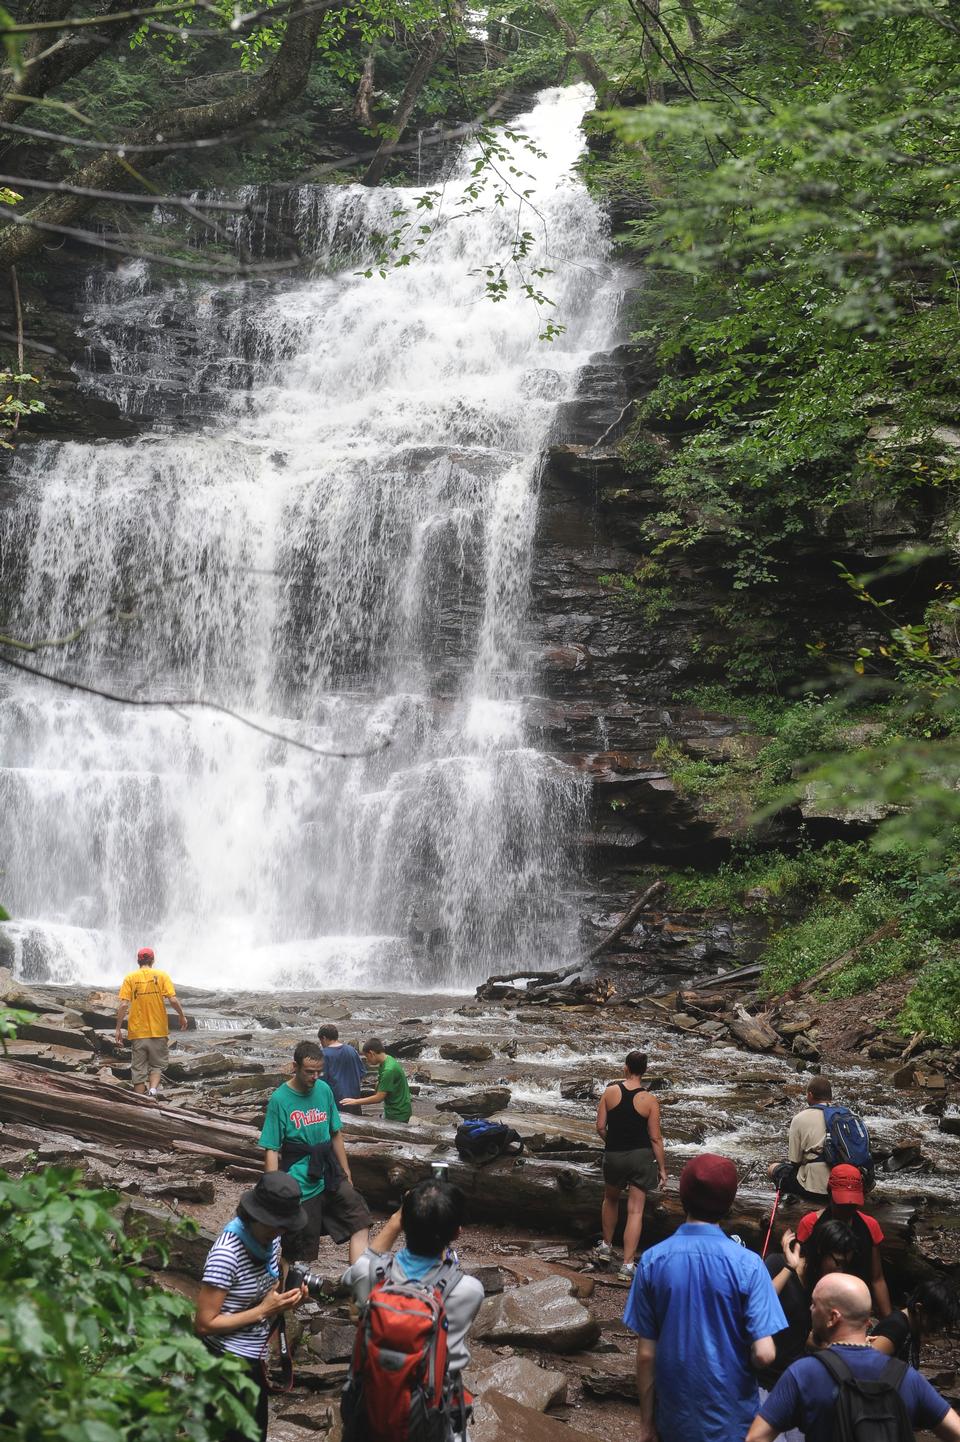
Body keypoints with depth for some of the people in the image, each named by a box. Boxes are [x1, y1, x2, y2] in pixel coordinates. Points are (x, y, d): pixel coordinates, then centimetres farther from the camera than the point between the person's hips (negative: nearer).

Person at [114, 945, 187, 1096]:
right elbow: (173, 1000, -9)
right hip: (158, 1031, 0)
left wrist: (118, 1029, -4)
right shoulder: (161, 976, -1)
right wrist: (182, 1016, 7)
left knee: (139, 1069, 8)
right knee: (157, 1065, 14)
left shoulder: (130, 978, 0)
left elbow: (123, 1005, -8)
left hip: (137, 1031, 0)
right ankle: (153, 1090, -11)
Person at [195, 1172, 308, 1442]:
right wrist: (264, 1310, -23)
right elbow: (204, 1324, -23)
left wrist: (287, 1297, -6)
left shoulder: (270, 1239, -2)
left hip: (251, 1359, 8)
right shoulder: (226, 1254, -26)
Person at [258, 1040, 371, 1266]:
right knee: (298, 1253, 5)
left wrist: (346, 1174, 12)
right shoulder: (280, 1099, -12)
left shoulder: (324, 1090, 3)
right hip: (299, 1185, -4)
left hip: (329, 1177, 4)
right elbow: (272, 1150, -12)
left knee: (359, 1219, -14)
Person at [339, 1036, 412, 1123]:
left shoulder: (389, 1070, -26)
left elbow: (379, 1097, -23)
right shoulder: (386, 1061, 2)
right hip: (390, 1110, 9)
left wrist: (355, 1101, -16)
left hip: (398, 1114, -9)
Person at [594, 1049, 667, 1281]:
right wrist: (662, 1168, 0)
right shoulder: (649, 1101, -11)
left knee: (610, 1200, 27)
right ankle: (627, 1265, 0)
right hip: (641, 1157, -2)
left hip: (614, 1155, 2)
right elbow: (655, 1138, -9)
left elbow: (600, 1127, -3)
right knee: (635, 1210, 2)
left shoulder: (610, 1092, -7)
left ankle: (606, 1246, 40)